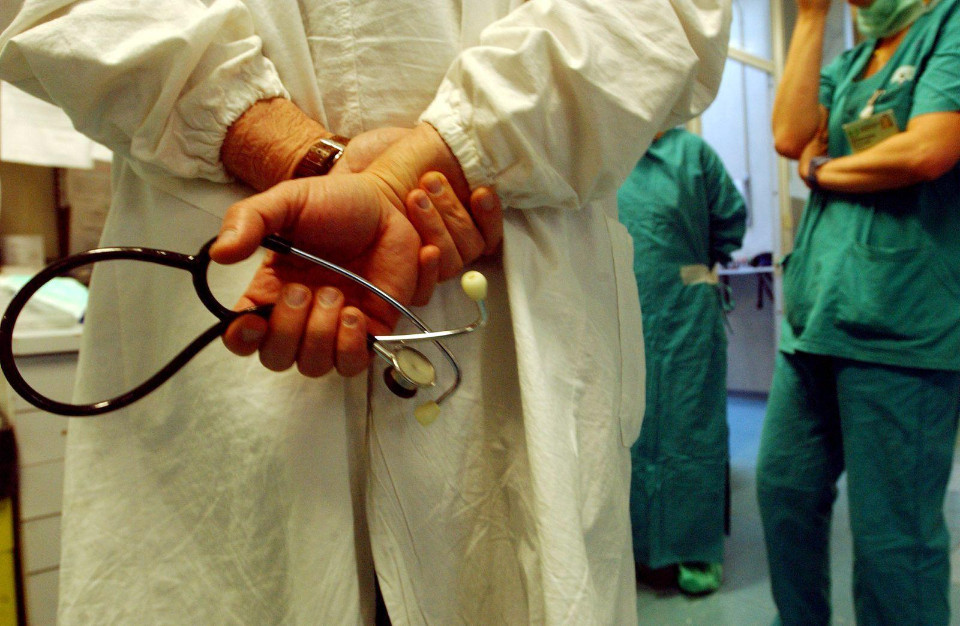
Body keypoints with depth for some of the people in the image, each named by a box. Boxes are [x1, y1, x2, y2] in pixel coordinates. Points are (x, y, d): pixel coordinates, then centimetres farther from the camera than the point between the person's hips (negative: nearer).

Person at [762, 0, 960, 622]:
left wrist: (822, 170, 1)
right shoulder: (849, 63, 19)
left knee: (892, 532, 2)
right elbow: (791, 137, 1)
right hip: (816, 317, 7)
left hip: (897, 329, -7)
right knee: (784, 489, 15)